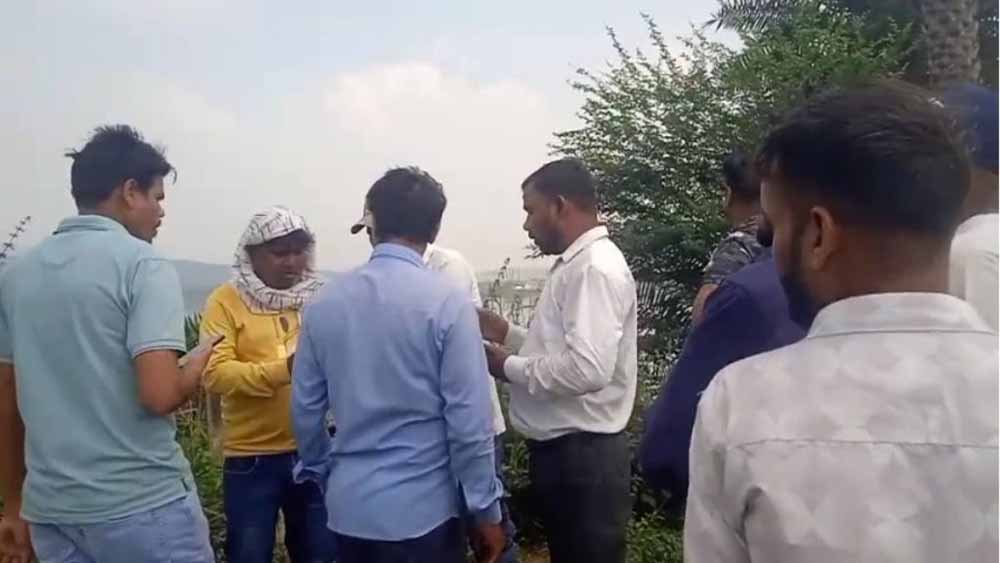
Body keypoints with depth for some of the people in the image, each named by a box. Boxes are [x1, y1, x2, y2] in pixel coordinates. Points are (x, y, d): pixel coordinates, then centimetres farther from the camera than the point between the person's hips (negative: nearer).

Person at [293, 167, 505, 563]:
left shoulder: (325, 302, -1)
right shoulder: (447, 301, -14)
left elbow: (305, 409, 5)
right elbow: (469, 420, -15)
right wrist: (486, 510, -4)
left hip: (348, 505, 5)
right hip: (422, 509, -4)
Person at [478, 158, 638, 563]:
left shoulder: (596, 268, -19)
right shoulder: (574, 265, 12)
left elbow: (587, 368, -29)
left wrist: (510, 368, -16)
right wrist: (504, 332, 7)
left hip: (583, 454, -10)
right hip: (561, 450, 10)